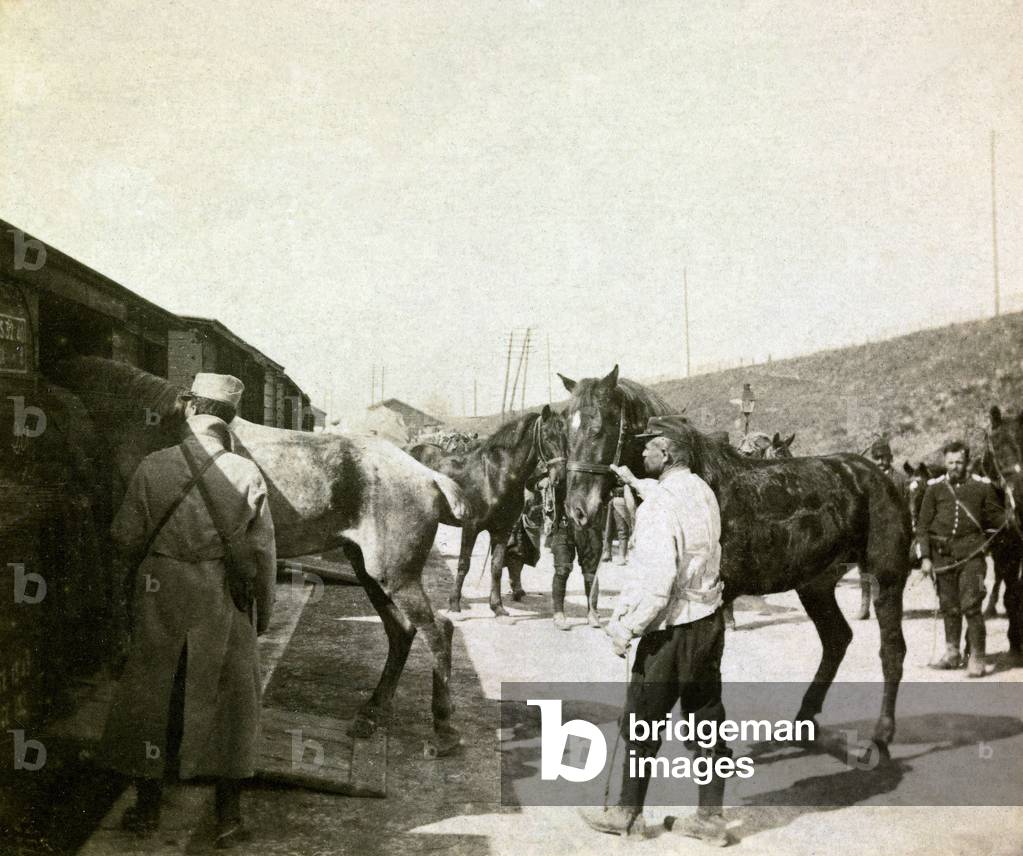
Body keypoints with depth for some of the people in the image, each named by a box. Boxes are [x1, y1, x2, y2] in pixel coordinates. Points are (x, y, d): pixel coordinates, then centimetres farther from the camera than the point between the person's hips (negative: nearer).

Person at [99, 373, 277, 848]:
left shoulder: (153, 467, -9)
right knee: (227, 700, 10)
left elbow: (125, 537, -2)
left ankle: (147, 809, 26)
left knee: (152, 694, 15)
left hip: (161, 598, 1)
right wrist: (263, 609, 7)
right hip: (224, 601, 0)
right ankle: (228, 818, 15)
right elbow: (263, 551, -5)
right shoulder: (247, 474, -10)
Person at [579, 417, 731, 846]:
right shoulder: (703, 491, 3)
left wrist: (627, 627, -17)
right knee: (707, 720, 14)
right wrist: (633, 480, 37)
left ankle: (628, 814, 24)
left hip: (672, 632, -8)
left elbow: (657, 581, -27)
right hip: (710, 622, 8)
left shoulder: (657, 508, -23)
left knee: (640, 722, 10)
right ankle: (710, 818, 24)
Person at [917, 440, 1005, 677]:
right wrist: (925, 556, -2)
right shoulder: (935, 487, 5)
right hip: (942, 554, 2)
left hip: (970, 553, -2)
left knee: (971, 606, -8)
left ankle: (977, 659, -1)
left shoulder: (982, 486, 3)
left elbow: (995, 517, 10)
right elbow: (922, 525, 5)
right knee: (948, 606, 11)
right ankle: (952, 653, 24)